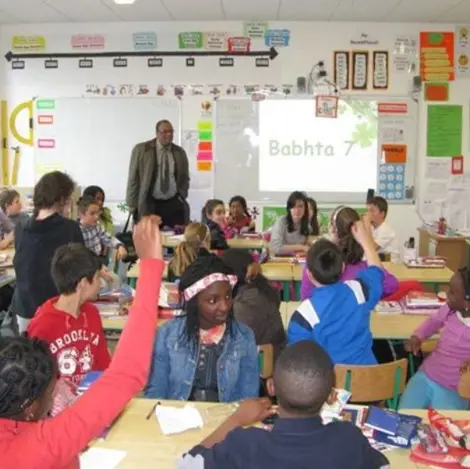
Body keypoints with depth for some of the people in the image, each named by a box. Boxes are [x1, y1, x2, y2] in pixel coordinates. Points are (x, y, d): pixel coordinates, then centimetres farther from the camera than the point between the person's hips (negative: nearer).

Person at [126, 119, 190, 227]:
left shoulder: (180, 152, 8)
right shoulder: (141, 149, -2)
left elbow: (185, 178, 19)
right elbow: (133, 179, 0)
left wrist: (181, 197, 6)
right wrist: (133, 206, -3)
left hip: (174, 204, 3)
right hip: (149, 205, -3)